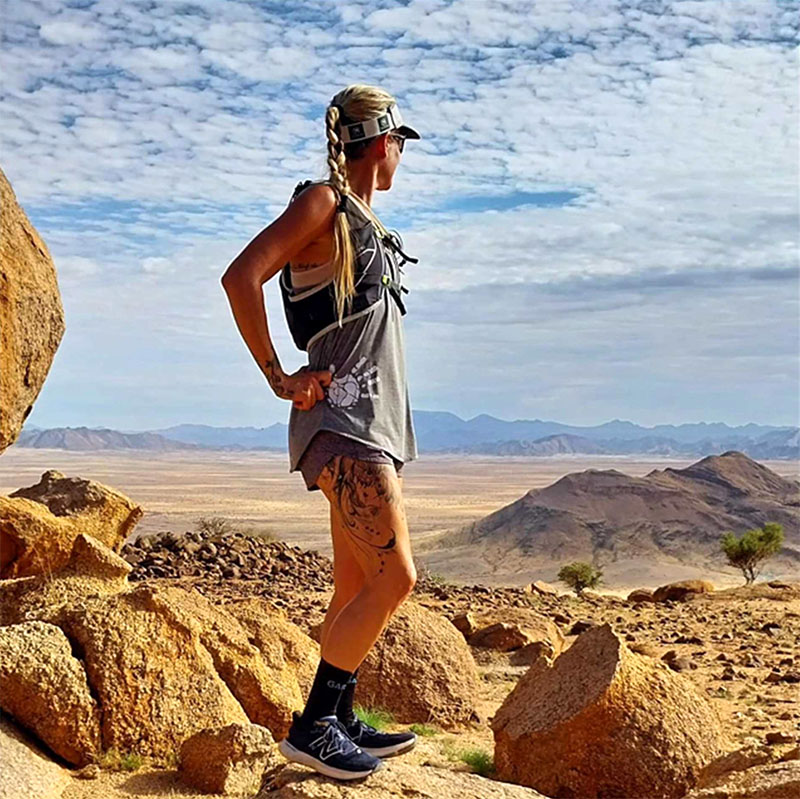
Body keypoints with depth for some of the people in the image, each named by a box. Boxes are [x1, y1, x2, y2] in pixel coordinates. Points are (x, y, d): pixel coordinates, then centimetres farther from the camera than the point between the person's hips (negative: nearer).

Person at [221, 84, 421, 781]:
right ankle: (312, 727, -4)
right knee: (396, 577, -14)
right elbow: (241, 277, -20)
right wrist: (279, 378, -16)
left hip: (376, 420, 9)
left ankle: (339, 723, 21)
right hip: (342, 418, -9)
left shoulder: (368, 223, 20)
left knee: (357, 584, 11)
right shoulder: (323, 203, -7)